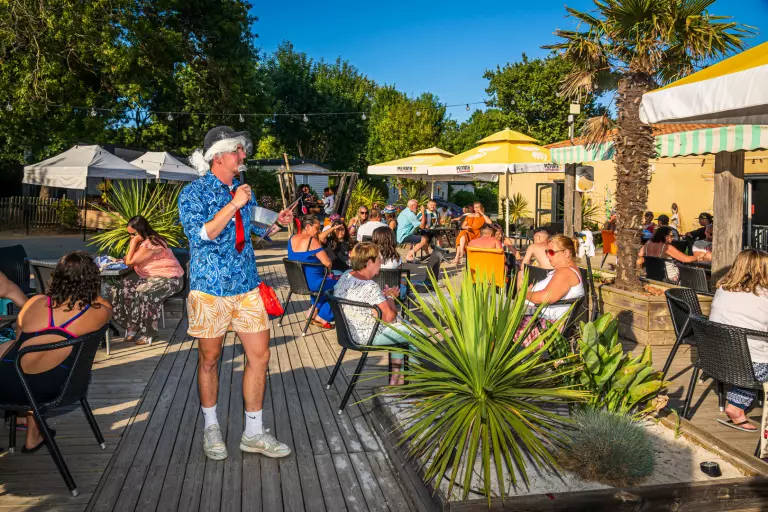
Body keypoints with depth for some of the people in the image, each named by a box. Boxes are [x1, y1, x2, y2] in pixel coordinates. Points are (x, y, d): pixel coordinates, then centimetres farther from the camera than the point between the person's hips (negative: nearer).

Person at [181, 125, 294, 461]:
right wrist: (233, 205, -21)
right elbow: (201, 235, -19)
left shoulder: (244, 191, 12)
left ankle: (253, 433, 15)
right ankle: (211, 427, 28)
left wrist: (276, 223, 3)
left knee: (260, 355, 2)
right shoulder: (193, 193, -6)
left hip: (246, 285, 5)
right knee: (209, 359, 7)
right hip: (210, 286, -5)